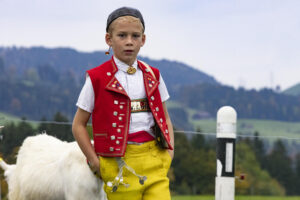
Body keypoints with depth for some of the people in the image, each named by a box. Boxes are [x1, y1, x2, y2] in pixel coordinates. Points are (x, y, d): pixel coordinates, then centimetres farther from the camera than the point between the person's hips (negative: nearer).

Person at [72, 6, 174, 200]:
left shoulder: (153, 76, 12)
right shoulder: (97, 79, 0)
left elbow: (165, 118, 20)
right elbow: (79, 124, 3)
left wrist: (170, 150, 5)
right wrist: (94, 161, -4)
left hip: (155, 161, 3)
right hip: (119, 165, -3)